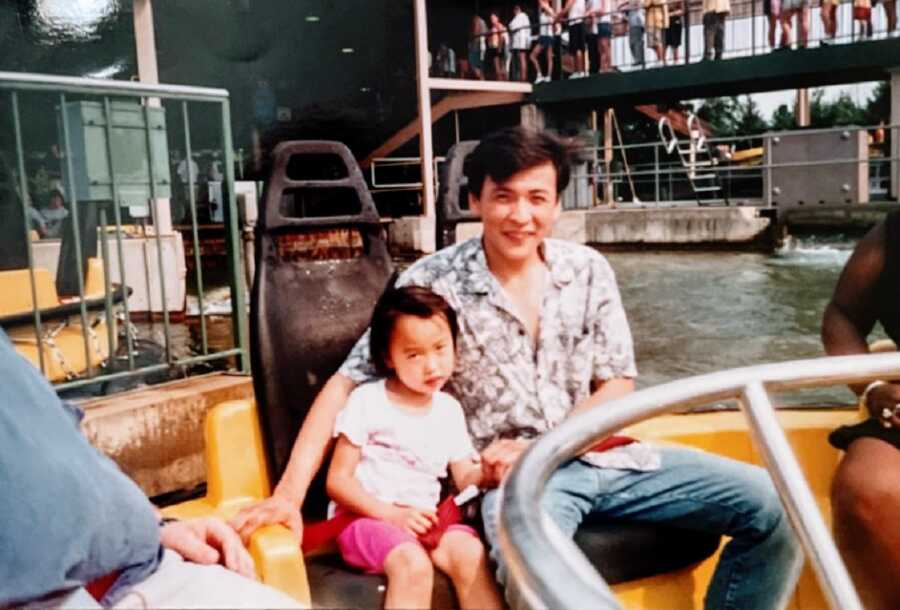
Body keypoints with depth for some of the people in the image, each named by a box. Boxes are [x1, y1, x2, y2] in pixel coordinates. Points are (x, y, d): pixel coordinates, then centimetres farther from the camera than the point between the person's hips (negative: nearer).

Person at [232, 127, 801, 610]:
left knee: (771, 504, -7)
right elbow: (348, 384, -6)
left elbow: (618, 387, 4)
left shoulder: (589, 271, 3)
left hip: (602, 454, 5)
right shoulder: (432, 283, -8)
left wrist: (537, 448, -12)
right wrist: (290, 493, -15)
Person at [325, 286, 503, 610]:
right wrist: (392, 514, -19)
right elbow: (337, 481, -7)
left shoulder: (449, 409, 10)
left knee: (470, 553, -26)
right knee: (414, 565, -32)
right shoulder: (367, 401, -5)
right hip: (367, 516, -4)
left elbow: (465, 478, 12)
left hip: (423, 519, 4)